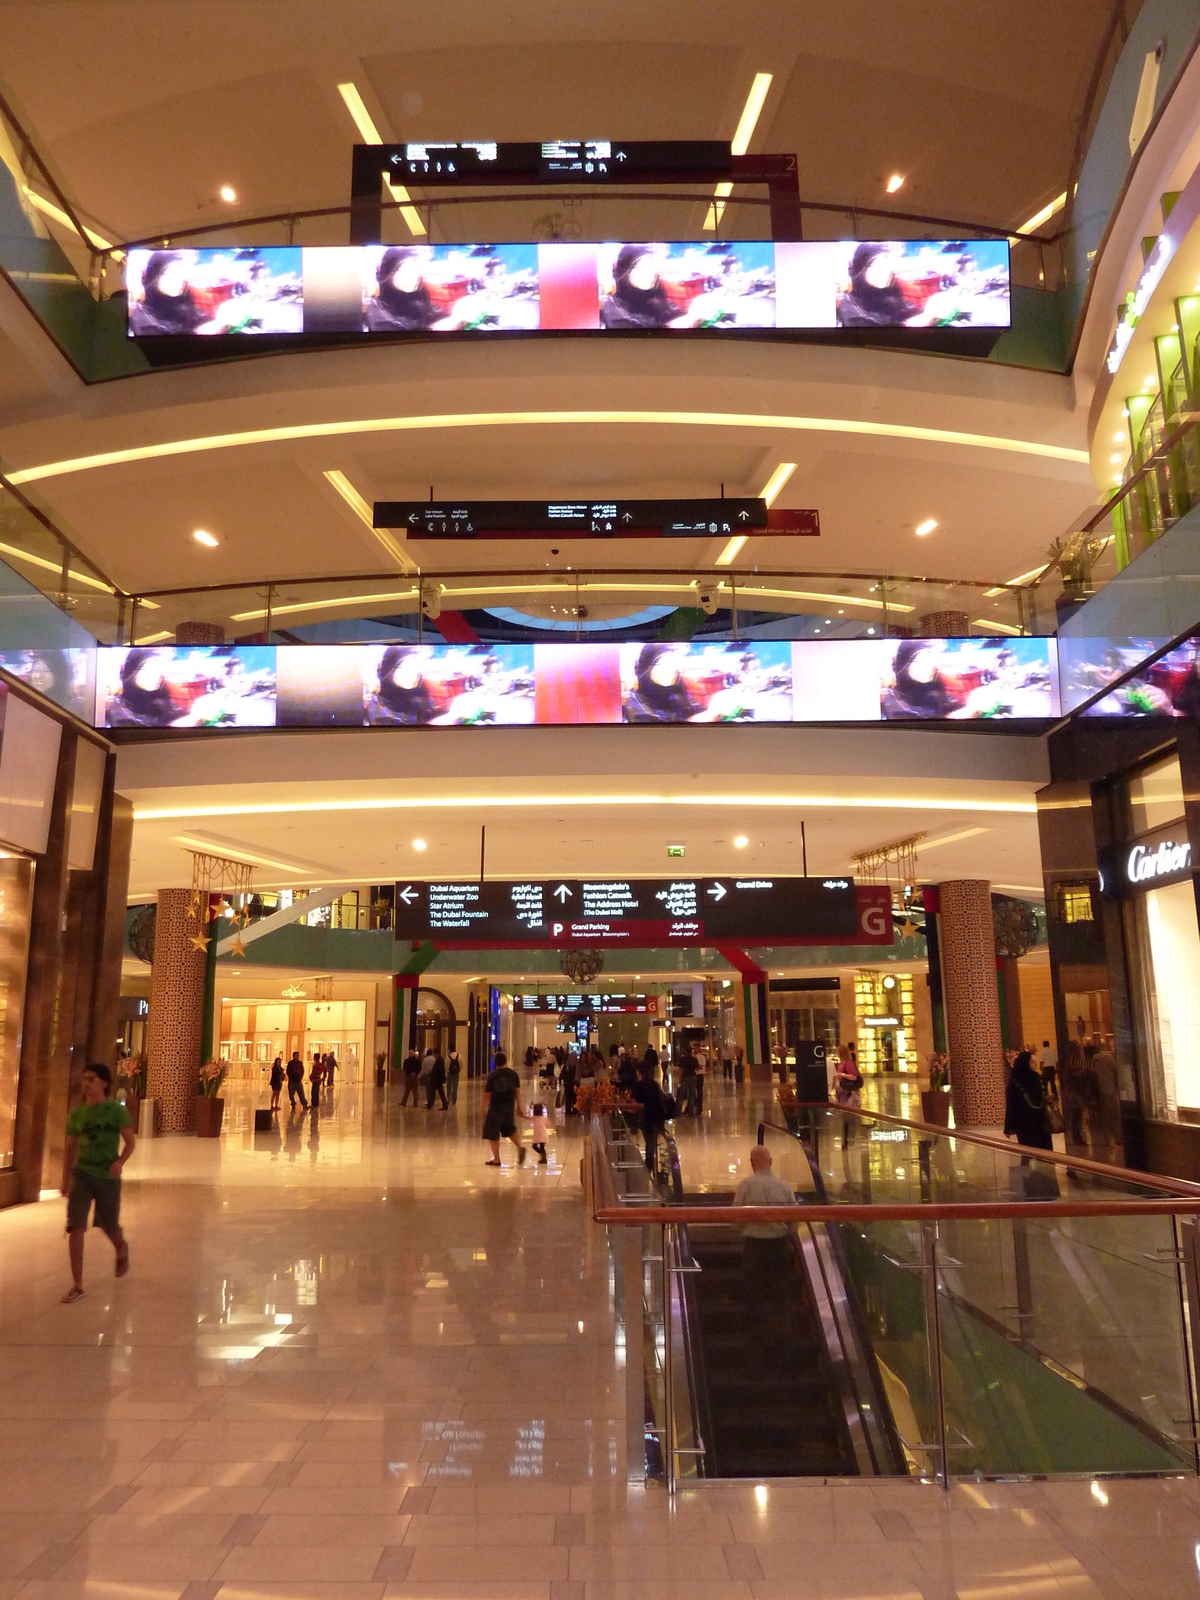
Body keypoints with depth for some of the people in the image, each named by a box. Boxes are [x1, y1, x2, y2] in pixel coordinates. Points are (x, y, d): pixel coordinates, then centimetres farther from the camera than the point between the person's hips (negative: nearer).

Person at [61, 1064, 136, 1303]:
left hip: (108, 1177, -2)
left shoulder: (117, 1110, -7)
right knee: (76, 1227, -12)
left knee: (109, 1227, 11)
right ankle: (77, 1285, -2)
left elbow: (130, 1141, -8)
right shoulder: (76, 1113, 2)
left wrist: (120, 1162, -27)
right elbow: (71, 1146, 13)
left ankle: (122, 1250, 47)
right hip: (82, 1174, 2)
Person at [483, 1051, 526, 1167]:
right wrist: (517, 1105, 14)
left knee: (493, 1133, 8)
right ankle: (520, 1147, 1)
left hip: (496, 1106, -4)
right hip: (509, 1105, 4)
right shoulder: (513, 1074, -2)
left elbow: (487, 1094, -9)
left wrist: (484, 1108, 1)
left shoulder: (493, 1075, -10)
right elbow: (517, 1091, 2)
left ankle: (496, 1159, 11)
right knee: (510, 1128, 23)